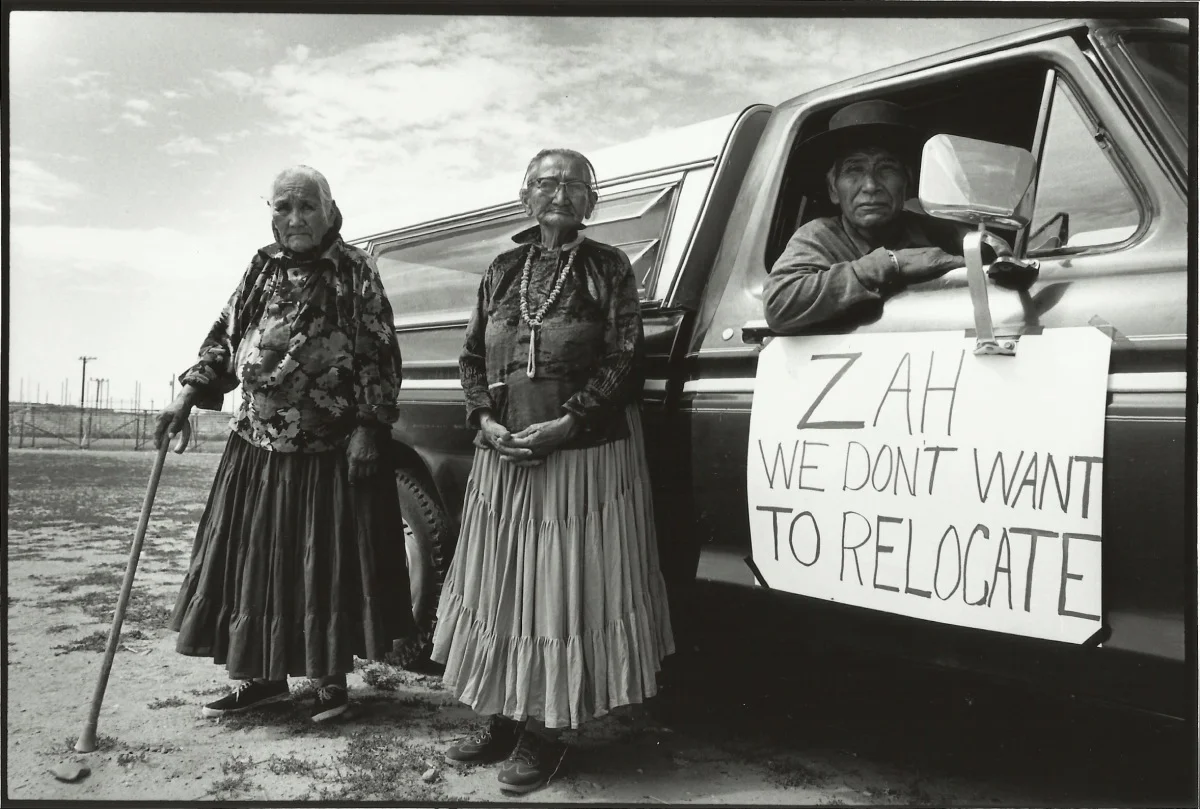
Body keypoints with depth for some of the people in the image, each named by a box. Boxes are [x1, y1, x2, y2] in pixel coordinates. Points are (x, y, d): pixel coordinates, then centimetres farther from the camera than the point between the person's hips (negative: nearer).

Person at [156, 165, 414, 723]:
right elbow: (225, 338, 13)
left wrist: (366, 430, -13)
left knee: (329, 560, 3)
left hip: (331, 450, -5)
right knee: (253, 556, 10)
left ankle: (331, 678, 18)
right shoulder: (263, 268, 10)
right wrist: (186, 398, 3)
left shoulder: (355, 272, -5)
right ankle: (263, 676, 25)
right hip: (258, 443, 5)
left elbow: (379, 357, -8)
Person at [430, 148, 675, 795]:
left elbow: (623, 359, -6)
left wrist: (566, 423, -16)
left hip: (585, 454, -4)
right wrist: (485, 420, -4)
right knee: (501, 589, 10)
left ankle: (545, 735, 12)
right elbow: (472, 357, 14)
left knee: (564, 591, 0)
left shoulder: (607, 268, 2)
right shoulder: (503, 271, 13)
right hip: (504, 455, 5)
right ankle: (501, 722, 24)